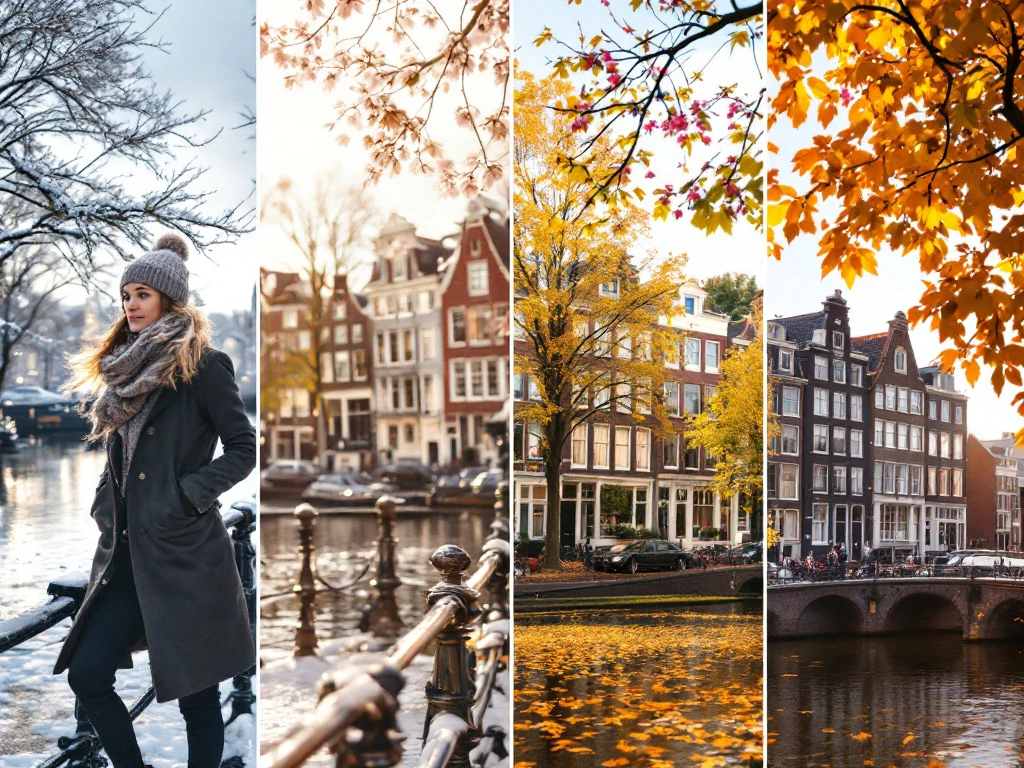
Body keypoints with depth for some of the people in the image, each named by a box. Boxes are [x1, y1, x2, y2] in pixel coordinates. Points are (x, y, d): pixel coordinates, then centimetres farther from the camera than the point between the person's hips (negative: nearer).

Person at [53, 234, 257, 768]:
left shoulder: (202, 365, -9)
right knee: (86, 673, 3)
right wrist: (105, 505, 7)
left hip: (185, 552, -7)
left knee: (195, 690, 3)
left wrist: (187, 494, -16)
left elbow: (243, 448, -8)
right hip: (126, 549, 7)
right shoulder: (126, 368, 12)